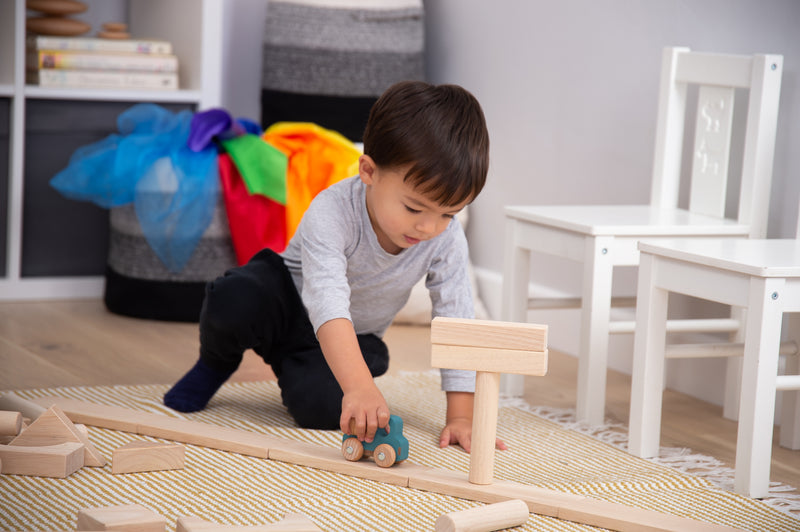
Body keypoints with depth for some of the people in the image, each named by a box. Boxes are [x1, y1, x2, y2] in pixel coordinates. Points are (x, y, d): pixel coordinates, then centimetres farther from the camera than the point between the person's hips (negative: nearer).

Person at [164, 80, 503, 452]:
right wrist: (360, 387, -63)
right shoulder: (332, 212, -36)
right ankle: (217, 361, 1)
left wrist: (461, 415, -24)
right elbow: (328, 304, -49)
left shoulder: (446, 239, -23)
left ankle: (290, 365, 10)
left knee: (323, 404, -29)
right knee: (233, 301, -37)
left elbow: (457, 320, -17)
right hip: (292, 301, -3)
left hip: (355, 338, 3)